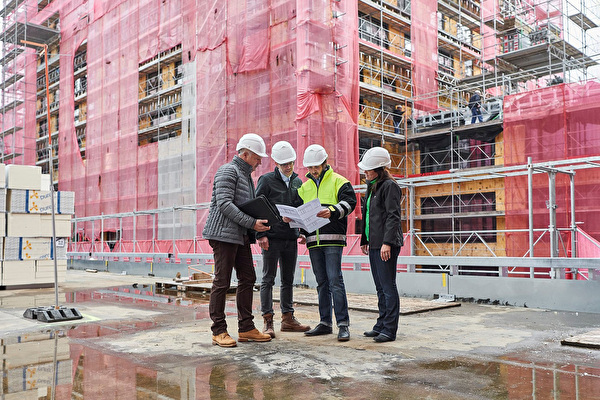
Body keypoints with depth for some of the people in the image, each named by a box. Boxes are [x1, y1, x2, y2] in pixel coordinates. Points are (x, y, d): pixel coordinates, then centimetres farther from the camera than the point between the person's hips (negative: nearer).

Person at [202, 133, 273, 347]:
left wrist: (259, 222, 7)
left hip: (241, 236, 9)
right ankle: (219, 331, 3)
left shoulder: (247, 175, 21)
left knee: (247, 279, 8)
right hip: (224, 233, -9)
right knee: (222, 282, -5)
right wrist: (252, 223, -21)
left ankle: (246, 328, 15)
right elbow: (224, 204, -19)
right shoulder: (228, 171, -8)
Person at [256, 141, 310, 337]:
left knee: (288, 280, 12)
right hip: (271, 238, -5)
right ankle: (268, 321, 5)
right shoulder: (266, 180, -3)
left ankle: (288, 318, 21)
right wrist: (260, 234, -13)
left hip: (291, 238, 6)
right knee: (268, 279, 0)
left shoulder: (297, 182, 13)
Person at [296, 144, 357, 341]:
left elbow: (349, 201, -10)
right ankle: (325, 323, 18)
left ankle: (343, 324, -4)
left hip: (332, 238, -6)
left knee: (335, 279, -10)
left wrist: (332, 211, -27)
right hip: (313, 240, 6)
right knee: (322, 282, 11)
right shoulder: (305, 186, 19)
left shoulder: (338, 181, 2)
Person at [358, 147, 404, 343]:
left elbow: (393, 216, -16)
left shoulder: (389, 186, -9)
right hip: (374, 244, 9)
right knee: (380, 288, 13)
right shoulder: (372, 187, 19)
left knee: (388, 287, -5)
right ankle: (381, 325, 21)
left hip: (386, 245, -9)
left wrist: (387, 242, -23)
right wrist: (364, 240, 25)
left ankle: (390, 329, -1)